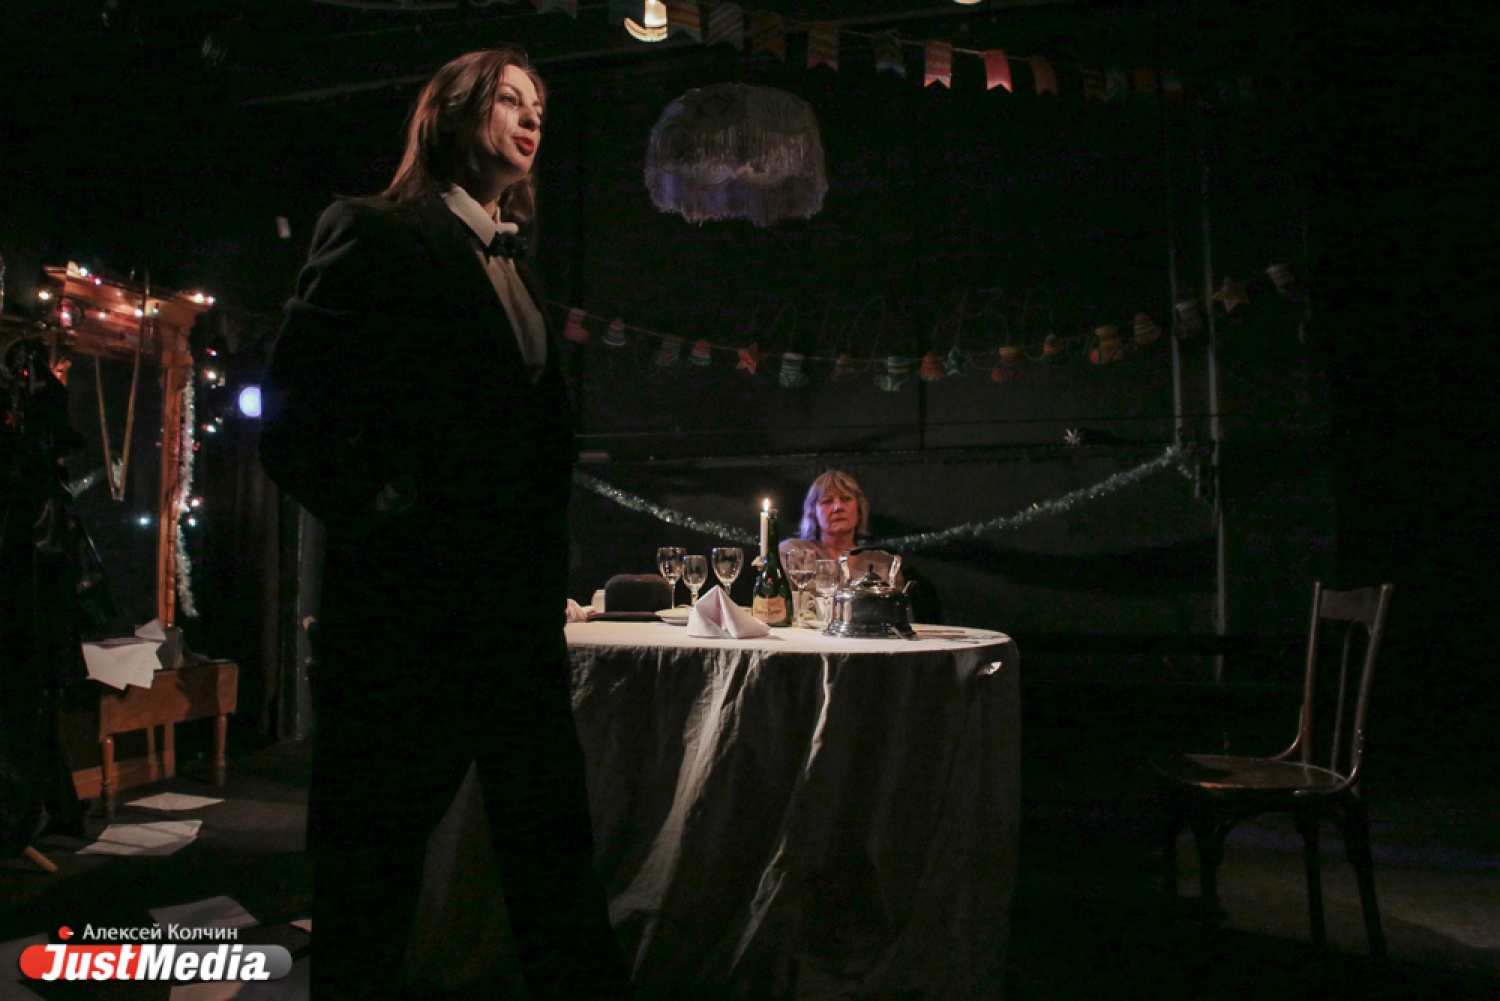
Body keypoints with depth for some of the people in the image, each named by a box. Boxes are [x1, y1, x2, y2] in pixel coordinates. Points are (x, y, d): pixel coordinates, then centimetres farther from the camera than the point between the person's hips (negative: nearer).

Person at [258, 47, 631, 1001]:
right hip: (409, 606, -7)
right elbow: (295, 419, -11)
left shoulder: (516, 270, 18)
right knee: (374, 862, 8)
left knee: (555, 851, 13)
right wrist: (383, 520, -12)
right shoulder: (376, 233, -3)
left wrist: (546, 571, 11)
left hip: (518, 608, 7)